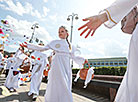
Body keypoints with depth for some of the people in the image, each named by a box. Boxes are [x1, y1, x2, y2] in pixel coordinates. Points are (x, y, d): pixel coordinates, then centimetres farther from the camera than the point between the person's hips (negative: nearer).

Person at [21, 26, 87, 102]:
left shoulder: (70, 46, 13)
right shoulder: (55, 42, 5)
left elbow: (73, 57, 18)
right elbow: (43, 48, 6)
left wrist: (83, 60, 11)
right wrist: (28, 46, 4)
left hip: (66, 67, 3)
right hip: (57, 66, -3)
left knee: (66, 87, 8)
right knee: (58, 86, -1)